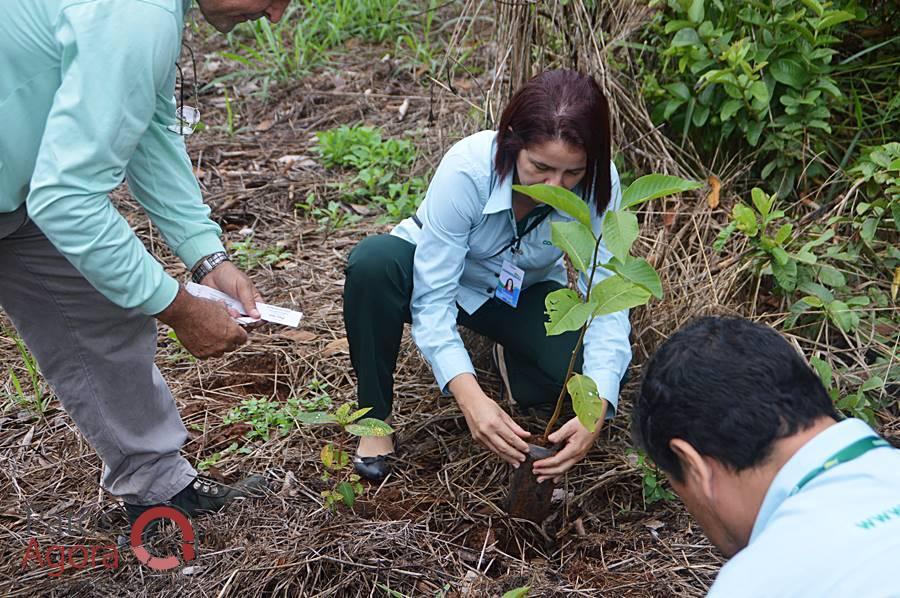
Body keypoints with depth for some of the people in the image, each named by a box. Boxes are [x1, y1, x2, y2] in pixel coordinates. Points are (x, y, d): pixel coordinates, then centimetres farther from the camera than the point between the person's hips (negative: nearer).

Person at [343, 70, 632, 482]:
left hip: (523, 294, 2)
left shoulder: (599, 185, -28)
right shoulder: (467, 169, -36)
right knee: (373, 260, -37)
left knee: (590, 369, -27)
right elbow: (432, 298, -36)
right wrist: (470, 396, -51)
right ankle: (376, 416, -14)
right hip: (436, 273, -2)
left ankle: (511, 359, 10)